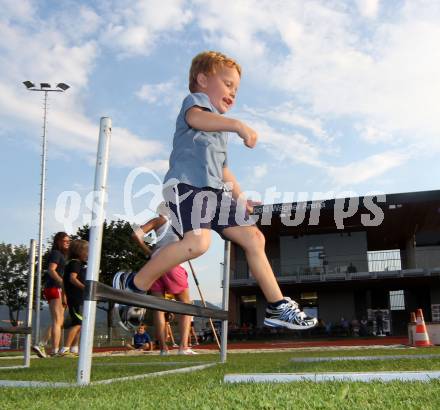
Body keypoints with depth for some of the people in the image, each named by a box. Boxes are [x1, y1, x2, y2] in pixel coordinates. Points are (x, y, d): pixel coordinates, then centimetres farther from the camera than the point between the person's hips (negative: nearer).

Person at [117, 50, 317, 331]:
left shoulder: (219, 129, 34)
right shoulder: (195, 100, 7)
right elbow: (195, 118, -21)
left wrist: (239, 198, 28)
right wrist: (238, 125, -36)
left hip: (215, 191, 9)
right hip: (187, 184, -9)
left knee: (254, 238, 4)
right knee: (198, 240, -31)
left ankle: (278, 307, 11)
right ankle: (136, 285, -12)